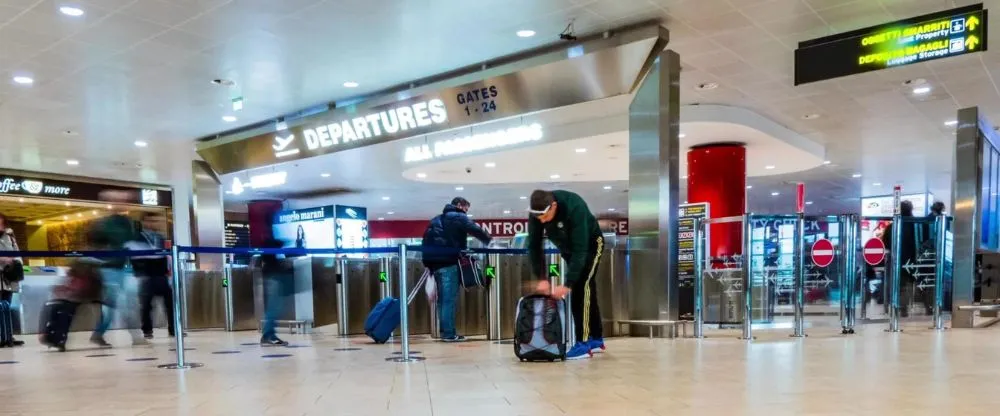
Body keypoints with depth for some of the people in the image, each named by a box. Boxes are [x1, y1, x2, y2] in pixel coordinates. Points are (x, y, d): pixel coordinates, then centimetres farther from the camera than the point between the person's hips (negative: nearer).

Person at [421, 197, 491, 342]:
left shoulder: (436, 220, 25)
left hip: (435, 262, 8)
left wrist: (428, 263, 20)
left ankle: (444, 332, 13)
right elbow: (476, 230, -10)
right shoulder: (458, 217, 2)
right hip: (449, 263, -8)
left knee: (443, 299, 11)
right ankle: (449, 334, -8)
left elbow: (426, 239, 22)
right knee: (450, 299, -7)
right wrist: (490, 241, 3)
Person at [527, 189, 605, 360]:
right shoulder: (537, 213, -24)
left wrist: (567, 284, -41)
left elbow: (580, 249, -40)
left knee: (580, 287, -17)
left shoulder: (574, 208, -40)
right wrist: (541, 278, -23)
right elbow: (534, 246, -16)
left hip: (590, 244, -6)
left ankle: (583, 344, -14)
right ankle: (596, 339, 19)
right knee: (583, 289, 9)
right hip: (567, 246, 6)